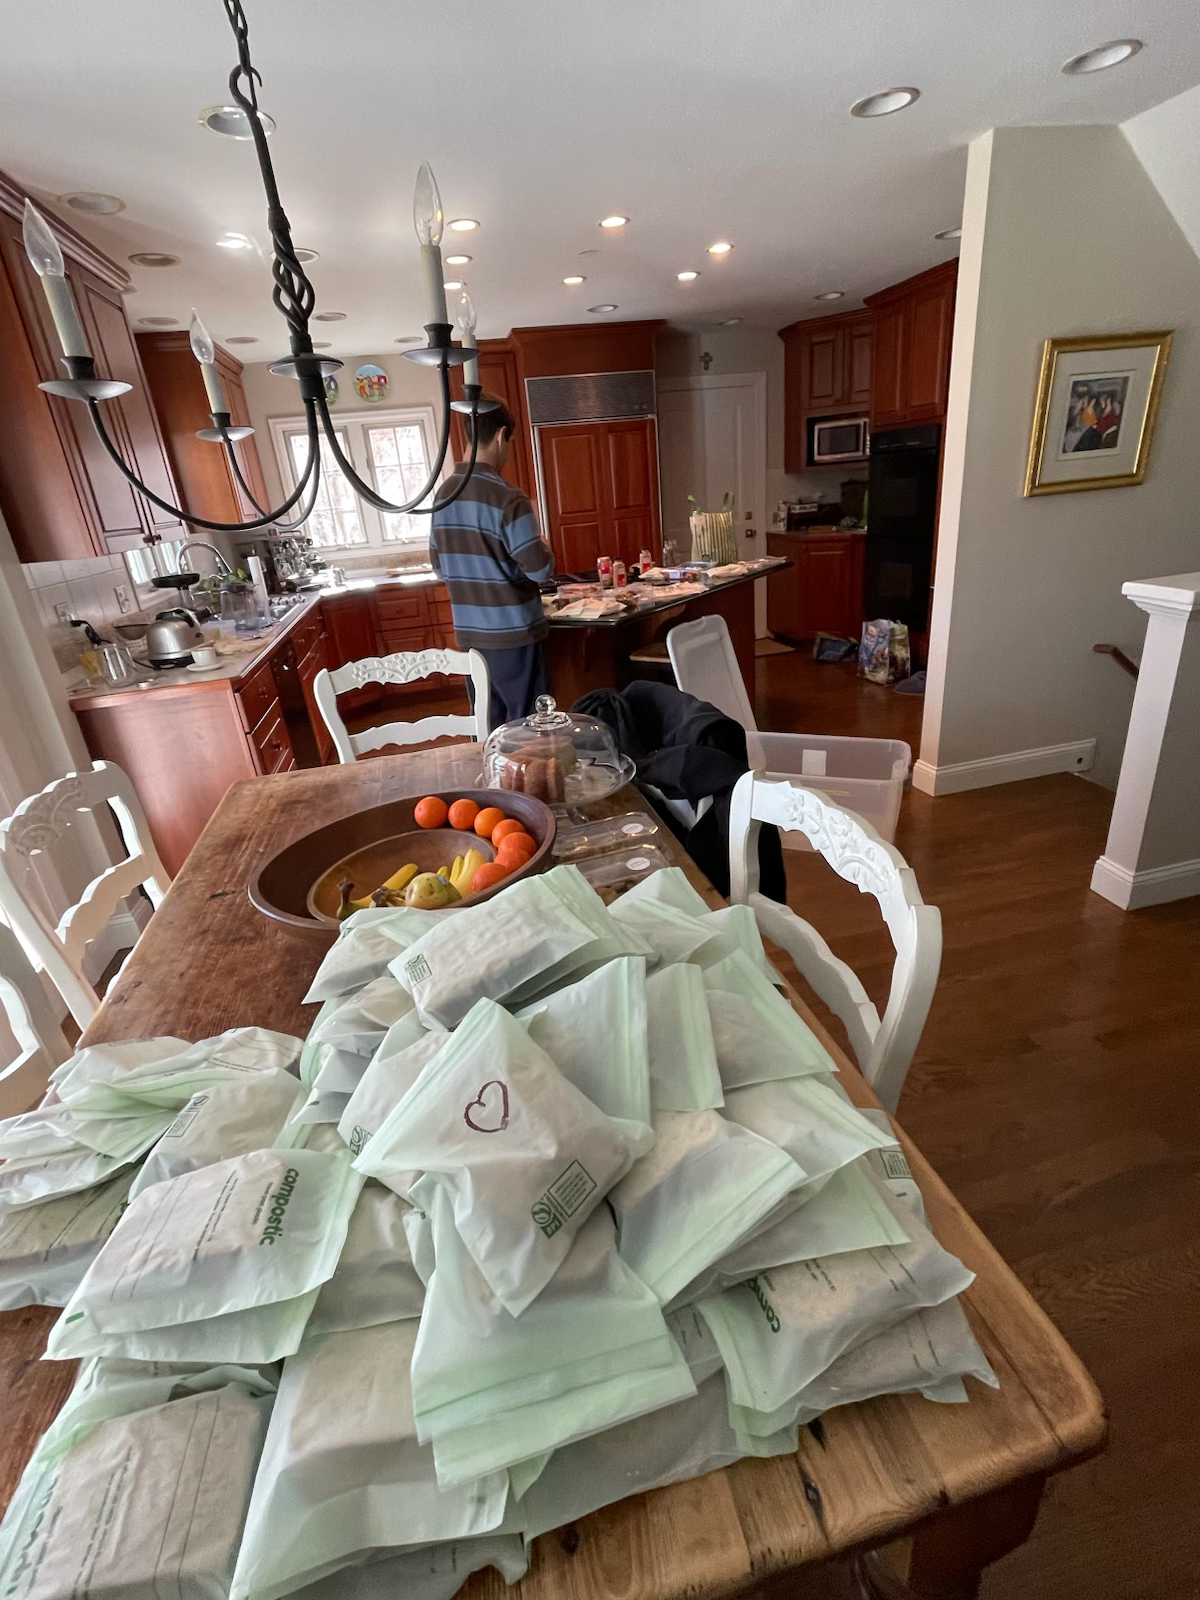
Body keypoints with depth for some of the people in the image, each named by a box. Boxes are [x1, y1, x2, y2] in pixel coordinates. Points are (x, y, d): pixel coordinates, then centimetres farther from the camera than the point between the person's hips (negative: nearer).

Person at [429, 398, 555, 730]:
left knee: (487, 725, 16)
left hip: (470, 633, 7)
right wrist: (543, 545, 5)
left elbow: (440, 567, 14)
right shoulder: (508, 499, -15)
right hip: (512, 633, -7)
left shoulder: (443, 494, 7)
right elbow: (541, 570, -15)